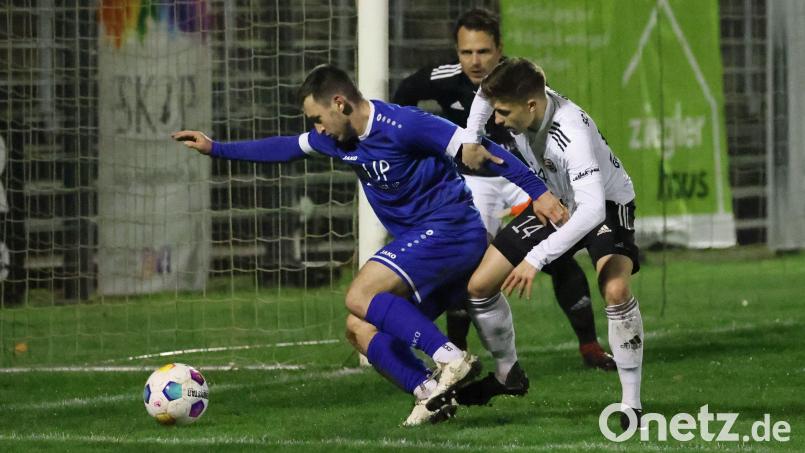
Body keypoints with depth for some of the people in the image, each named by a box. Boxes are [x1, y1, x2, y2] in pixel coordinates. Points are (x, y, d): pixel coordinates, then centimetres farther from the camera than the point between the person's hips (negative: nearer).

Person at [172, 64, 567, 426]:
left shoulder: (401, 126, -17)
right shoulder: (338, 139, 9)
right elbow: (286, 148, 26)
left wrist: (537, 192, -19)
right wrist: (215, 149, 27)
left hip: (449, 228, -10)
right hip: (420, 240, 10)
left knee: (360, 297, -22)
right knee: (360, 328, 2)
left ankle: (451, 359, -30)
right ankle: (431, 395, -15)